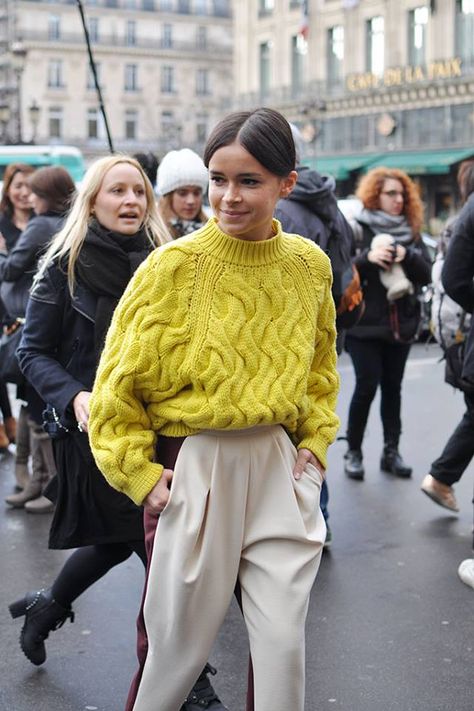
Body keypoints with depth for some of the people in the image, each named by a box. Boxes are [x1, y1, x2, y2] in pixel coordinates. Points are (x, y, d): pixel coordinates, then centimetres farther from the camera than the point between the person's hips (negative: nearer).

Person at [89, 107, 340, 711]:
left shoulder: (309, 265, 2)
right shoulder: (173, 265, -10)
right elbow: (119, 383, -5)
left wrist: (314, 443, 6)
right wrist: (141, 475, -9)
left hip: (279, 465, 3)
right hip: (192, 467, -3)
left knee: (283, 643, 6)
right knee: (181, 638, 7)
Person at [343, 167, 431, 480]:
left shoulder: (411, 232, 10)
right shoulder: (358, 229, -4)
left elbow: (427, 274, 3)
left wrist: (407, 255, -15)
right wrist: (367, 258, -27)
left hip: (401, 324, 4)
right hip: (365, 324, -4)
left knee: (393, 387, 8)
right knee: (367, 386, -5)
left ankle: (391, 450, 16)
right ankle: (353, 451, 7)